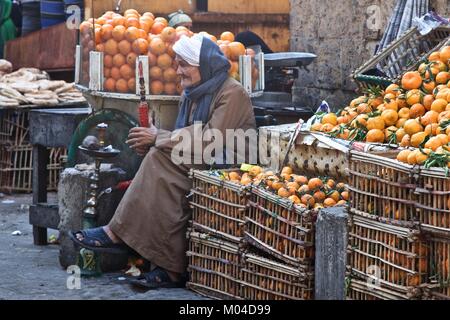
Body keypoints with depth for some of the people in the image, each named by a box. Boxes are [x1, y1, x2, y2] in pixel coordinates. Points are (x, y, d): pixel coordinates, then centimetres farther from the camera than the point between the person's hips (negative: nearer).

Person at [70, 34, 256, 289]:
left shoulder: (232, 94, -11)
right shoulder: (192, 94, 17)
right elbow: (186, 137, 10)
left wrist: (159, 138, -15)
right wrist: (153, 142, -11)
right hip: (198, 167, 8)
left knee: (160, 163, -26)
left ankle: (117, 234, -21)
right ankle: (171, 270, -27)